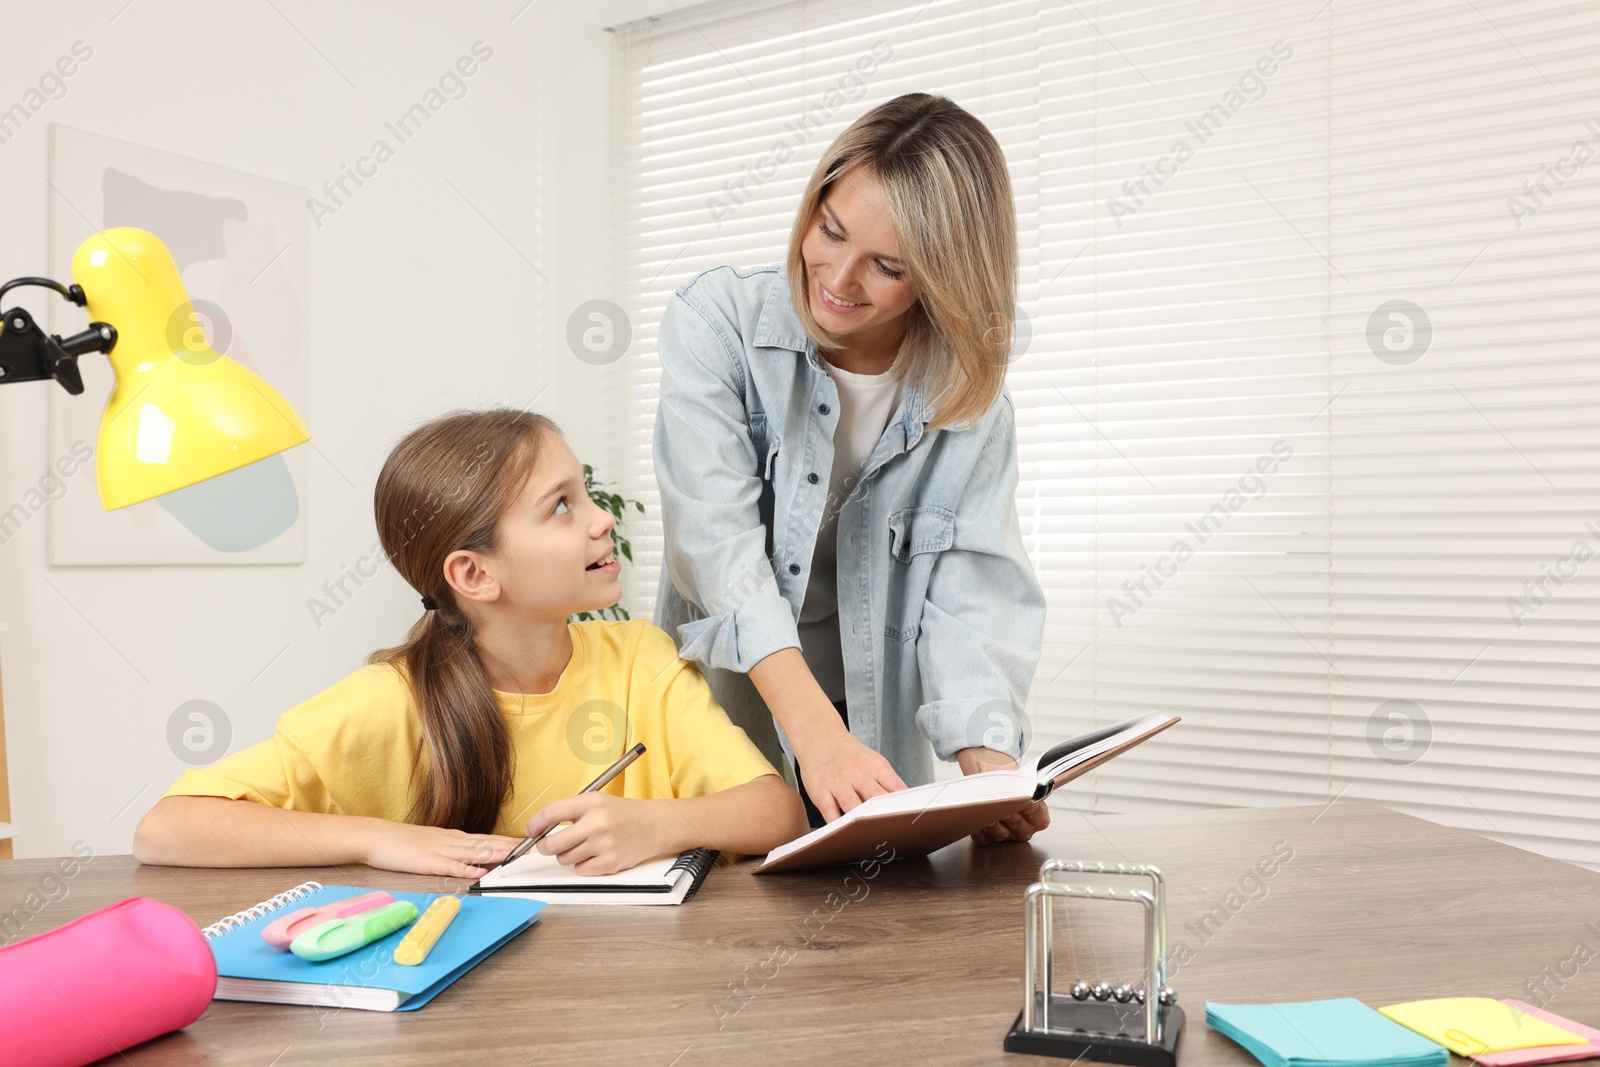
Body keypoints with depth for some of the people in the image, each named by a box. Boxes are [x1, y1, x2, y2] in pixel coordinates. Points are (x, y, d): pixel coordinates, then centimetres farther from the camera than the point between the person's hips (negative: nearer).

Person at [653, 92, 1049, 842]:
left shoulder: (968, 391, -4)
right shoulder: (719, 319, -11)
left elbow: (973, 582, -12)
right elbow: (717, 535, -23)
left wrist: (989, 767, -29)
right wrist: (815, 730, -34)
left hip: (877, 734, 2)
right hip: (724, 709, -2)